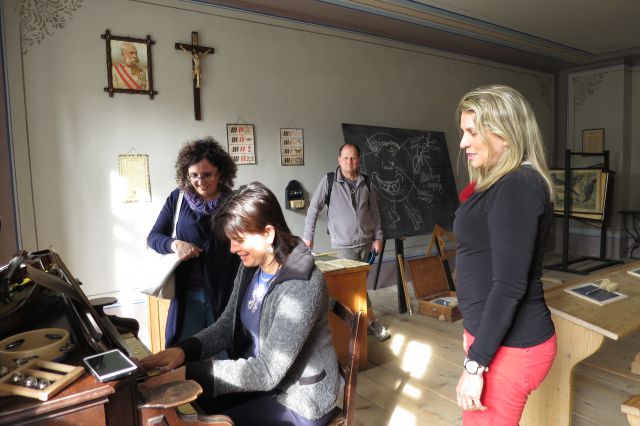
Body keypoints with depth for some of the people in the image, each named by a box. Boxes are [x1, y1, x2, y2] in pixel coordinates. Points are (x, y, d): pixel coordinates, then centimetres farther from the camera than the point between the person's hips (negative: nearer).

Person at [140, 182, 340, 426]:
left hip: (299, 399, -6)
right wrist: (184, 350, -14)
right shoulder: (250, 268, -4)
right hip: (258, 375, 7)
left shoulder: (302, 287, -29)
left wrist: (189, 373, -30)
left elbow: (269, 371, -29)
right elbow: (227, 325, 4)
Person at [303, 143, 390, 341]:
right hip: (344, 244, -4)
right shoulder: (329, 182, -7)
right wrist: (308, 236, -5)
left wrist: (377, 237, 7)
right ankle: (373, 322, 11)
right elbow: (313, 209, -3)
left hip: (366, 242, 4)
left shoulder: (366, 183, 4)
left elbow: (374, 212, 10)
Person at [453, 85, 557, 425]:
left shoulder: (517, 185, -20)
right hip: (496, 334, 9)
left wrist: (475, 363, -21)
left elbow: (510, 284, -25)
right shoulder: (503, 184, 11)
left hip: (509, 346, -9)